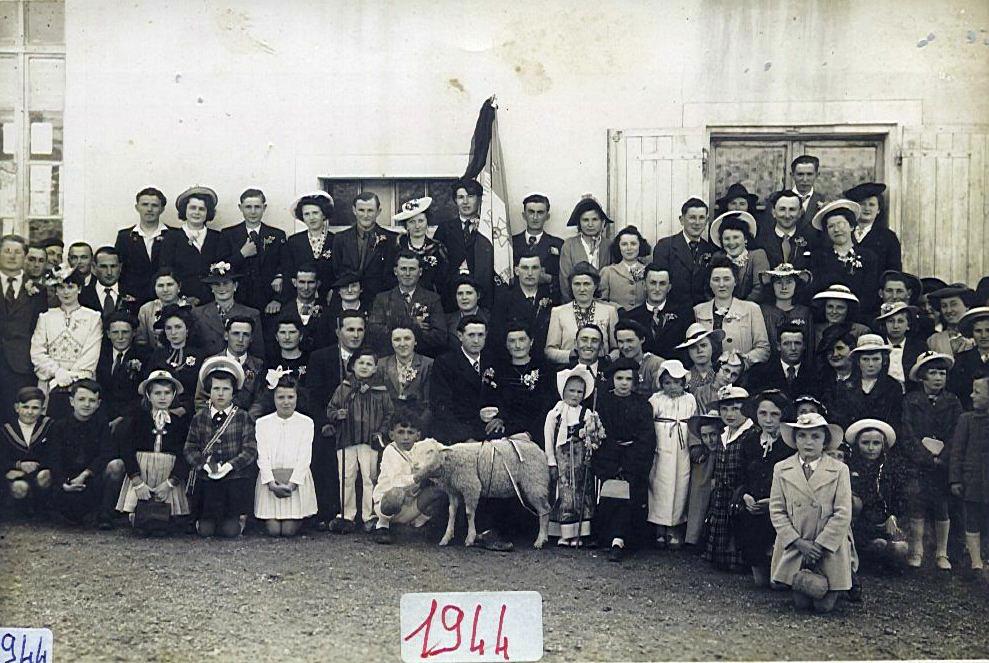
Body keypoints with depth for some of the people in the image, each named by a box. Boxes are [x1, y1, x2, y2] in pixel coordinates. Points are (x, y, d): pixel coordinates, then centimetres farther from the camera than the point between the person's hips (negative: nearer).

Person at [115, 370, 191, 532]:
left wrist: (170, 483, -12)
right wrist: (138, 483, -12)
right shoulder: (136, 416, 6)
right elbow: (126, 450, -3)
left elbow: (185, 455, 0)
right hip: (139, 475, -1)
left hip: (170, 478, 1)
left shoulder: (181, 420, 8)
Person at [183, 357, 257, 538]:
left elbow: (251, 451, -4)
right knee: (205, 532, -3)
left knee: (230, 532, -6)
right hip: (206, 481, 1)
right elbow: (189, 449, 4)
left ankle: (239, 517, 27)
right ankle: (204, 519, 30)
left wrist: (230, 465, -18)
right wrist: (205, 464, -14)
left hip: (236, 480, -1)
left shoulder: (243, 417, 1)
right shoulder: (199, 418, 7)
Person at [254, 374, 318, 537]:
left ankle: (298, 518, 23)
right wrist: (271, 483, -13)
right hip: (270, 479, 1)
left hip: (297, 480, -1)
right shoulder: (262, 423, 8)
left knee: (289, 530, -10)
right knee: (273, 530, -10)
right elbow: (262, 456, 1)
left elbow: (305, 457, -2)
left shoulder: (306, 422, 5)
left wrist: (292, 484, -14)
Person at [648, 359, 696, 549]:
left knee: (680, 487, 2)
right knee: (660, 487, -1)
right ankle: (660, 531, 7)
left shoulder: (690, 400, 9)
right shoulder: (655, 400, 2)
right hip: (661, 452, -2)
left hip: (682, 453, 2)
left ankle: (674, 530, 10)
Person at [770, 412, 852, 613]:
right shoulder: (781, 469, 4)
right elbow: (776, 511, 1)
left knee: (824, 606, -2)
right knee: (800, 603, 0)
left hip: (829, 549, -1)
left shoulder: (839, 470, -1)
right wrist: (798, 542, -10)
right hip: (793, 548, 2)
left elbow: (843, 514, -6)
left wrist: (820, 545, -12)